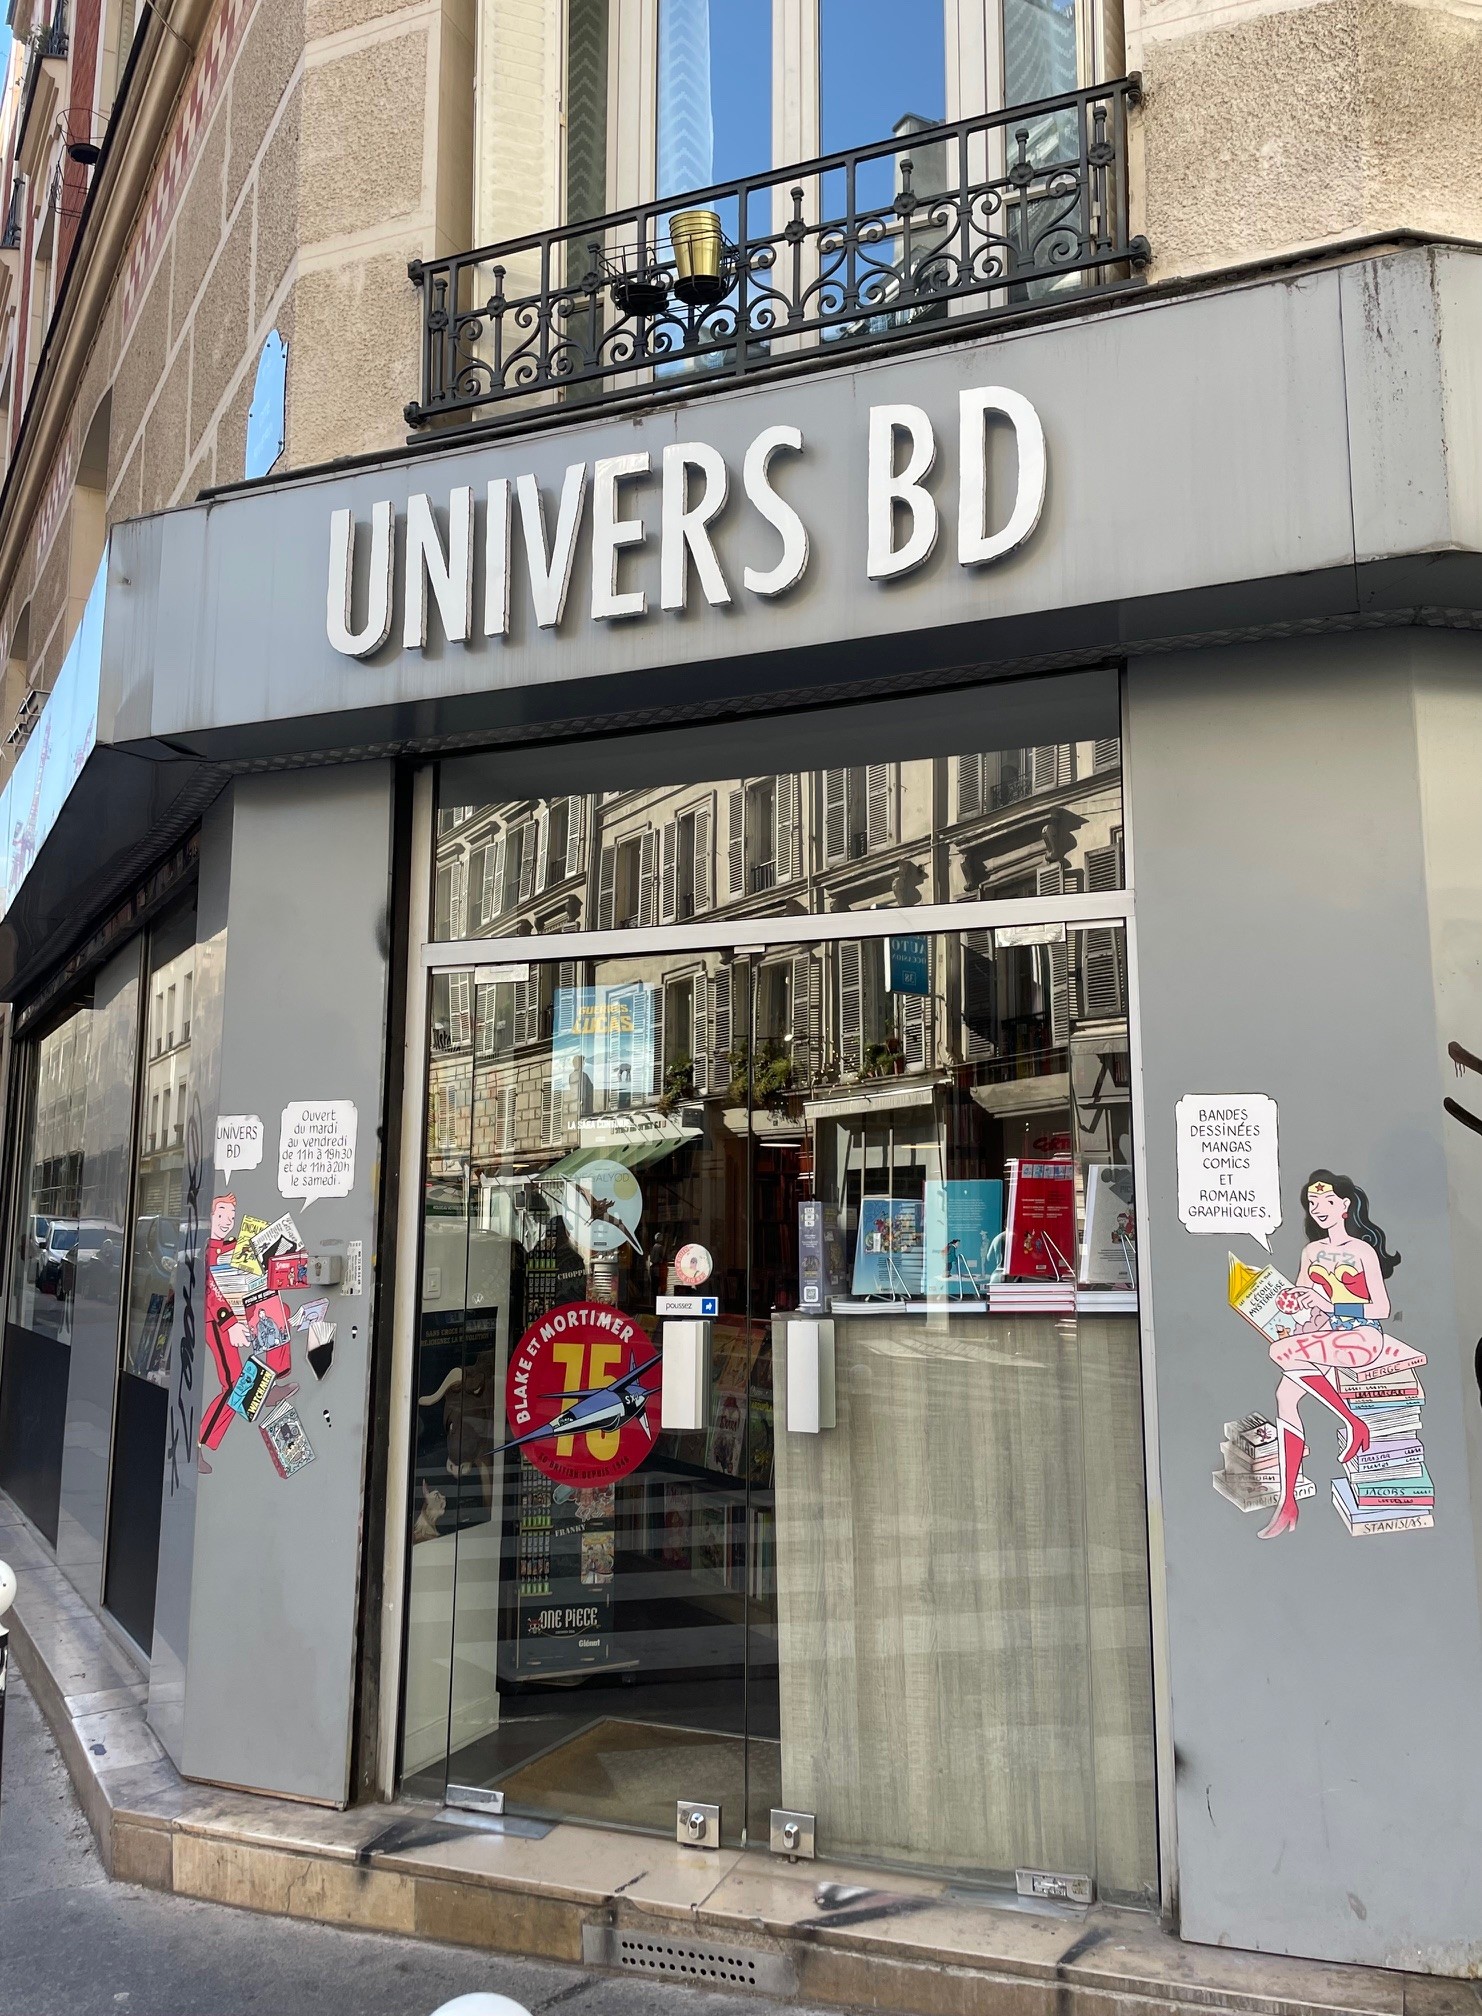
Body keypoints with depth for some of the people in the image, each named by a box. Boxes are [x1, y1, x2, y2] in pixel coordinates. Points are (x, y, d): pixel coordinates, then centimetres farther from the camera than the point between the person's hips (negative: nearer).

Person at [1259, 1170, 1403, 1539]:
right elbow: (1298, 1298, 20)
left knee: (1281, 1350, -31)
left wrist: (1330, 1305, -16)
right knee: (1285, 1394, -20)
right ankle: (1288, 1504, -18)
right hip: (1323, 1338, 6)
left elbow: (1381, 1308, -7)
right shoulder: (1312, 1252, 14)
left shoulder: (1364, 1251, -2)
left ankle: (1354, 1424, -15)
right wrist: (1296, 1304, -3)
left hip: (1363, 1337, -6)